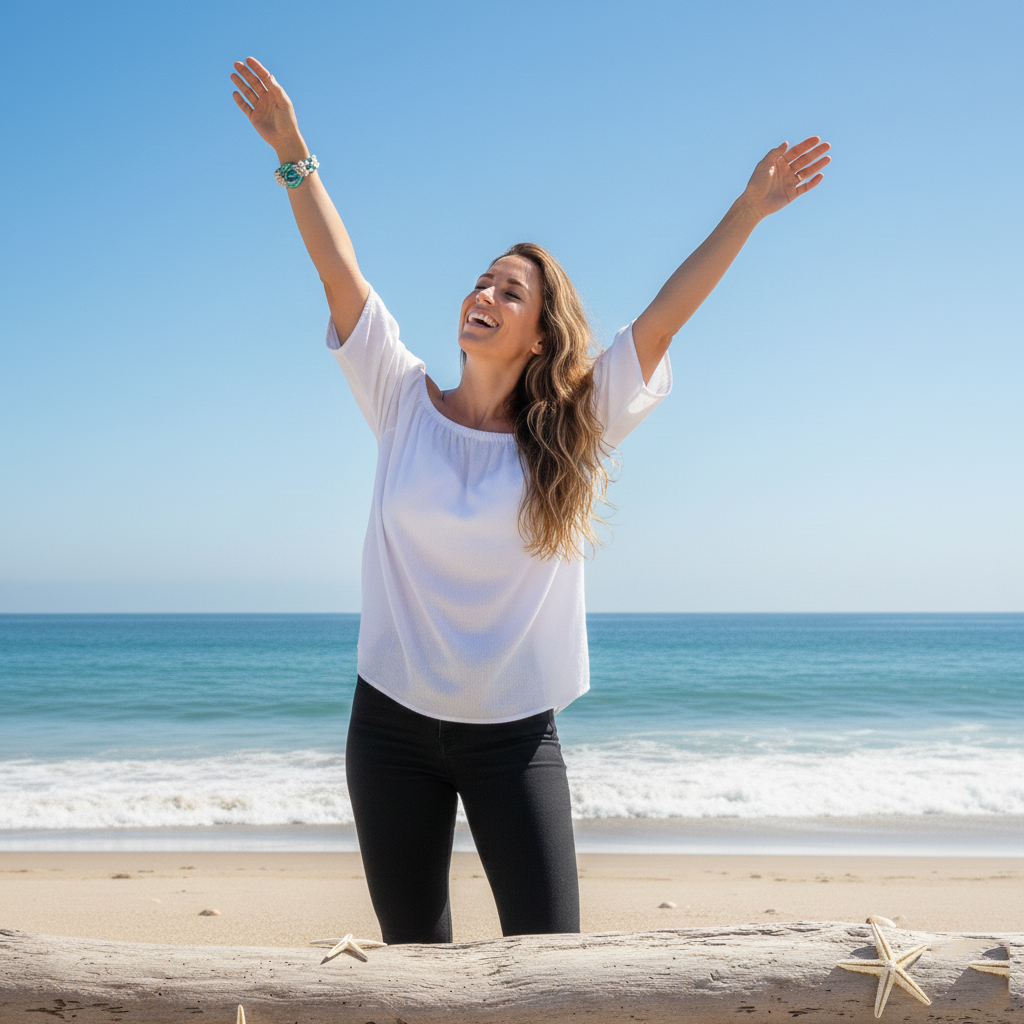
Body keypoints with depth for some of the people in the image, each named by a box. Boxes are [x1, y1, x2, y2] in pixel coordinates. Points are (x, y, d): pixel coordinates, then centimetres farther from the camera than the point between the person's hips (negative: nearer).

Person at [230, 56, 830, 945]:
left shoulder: (573, 432, -2)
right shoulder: (406, 404, 0)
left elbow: (661, 320, -8)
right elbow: (340, 272, -5)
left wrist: (749, 211, -12)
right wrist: (292, 153, -10)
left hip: (514, 735, -1)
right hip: (393, 720, 1)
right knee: (410, 947, 12)